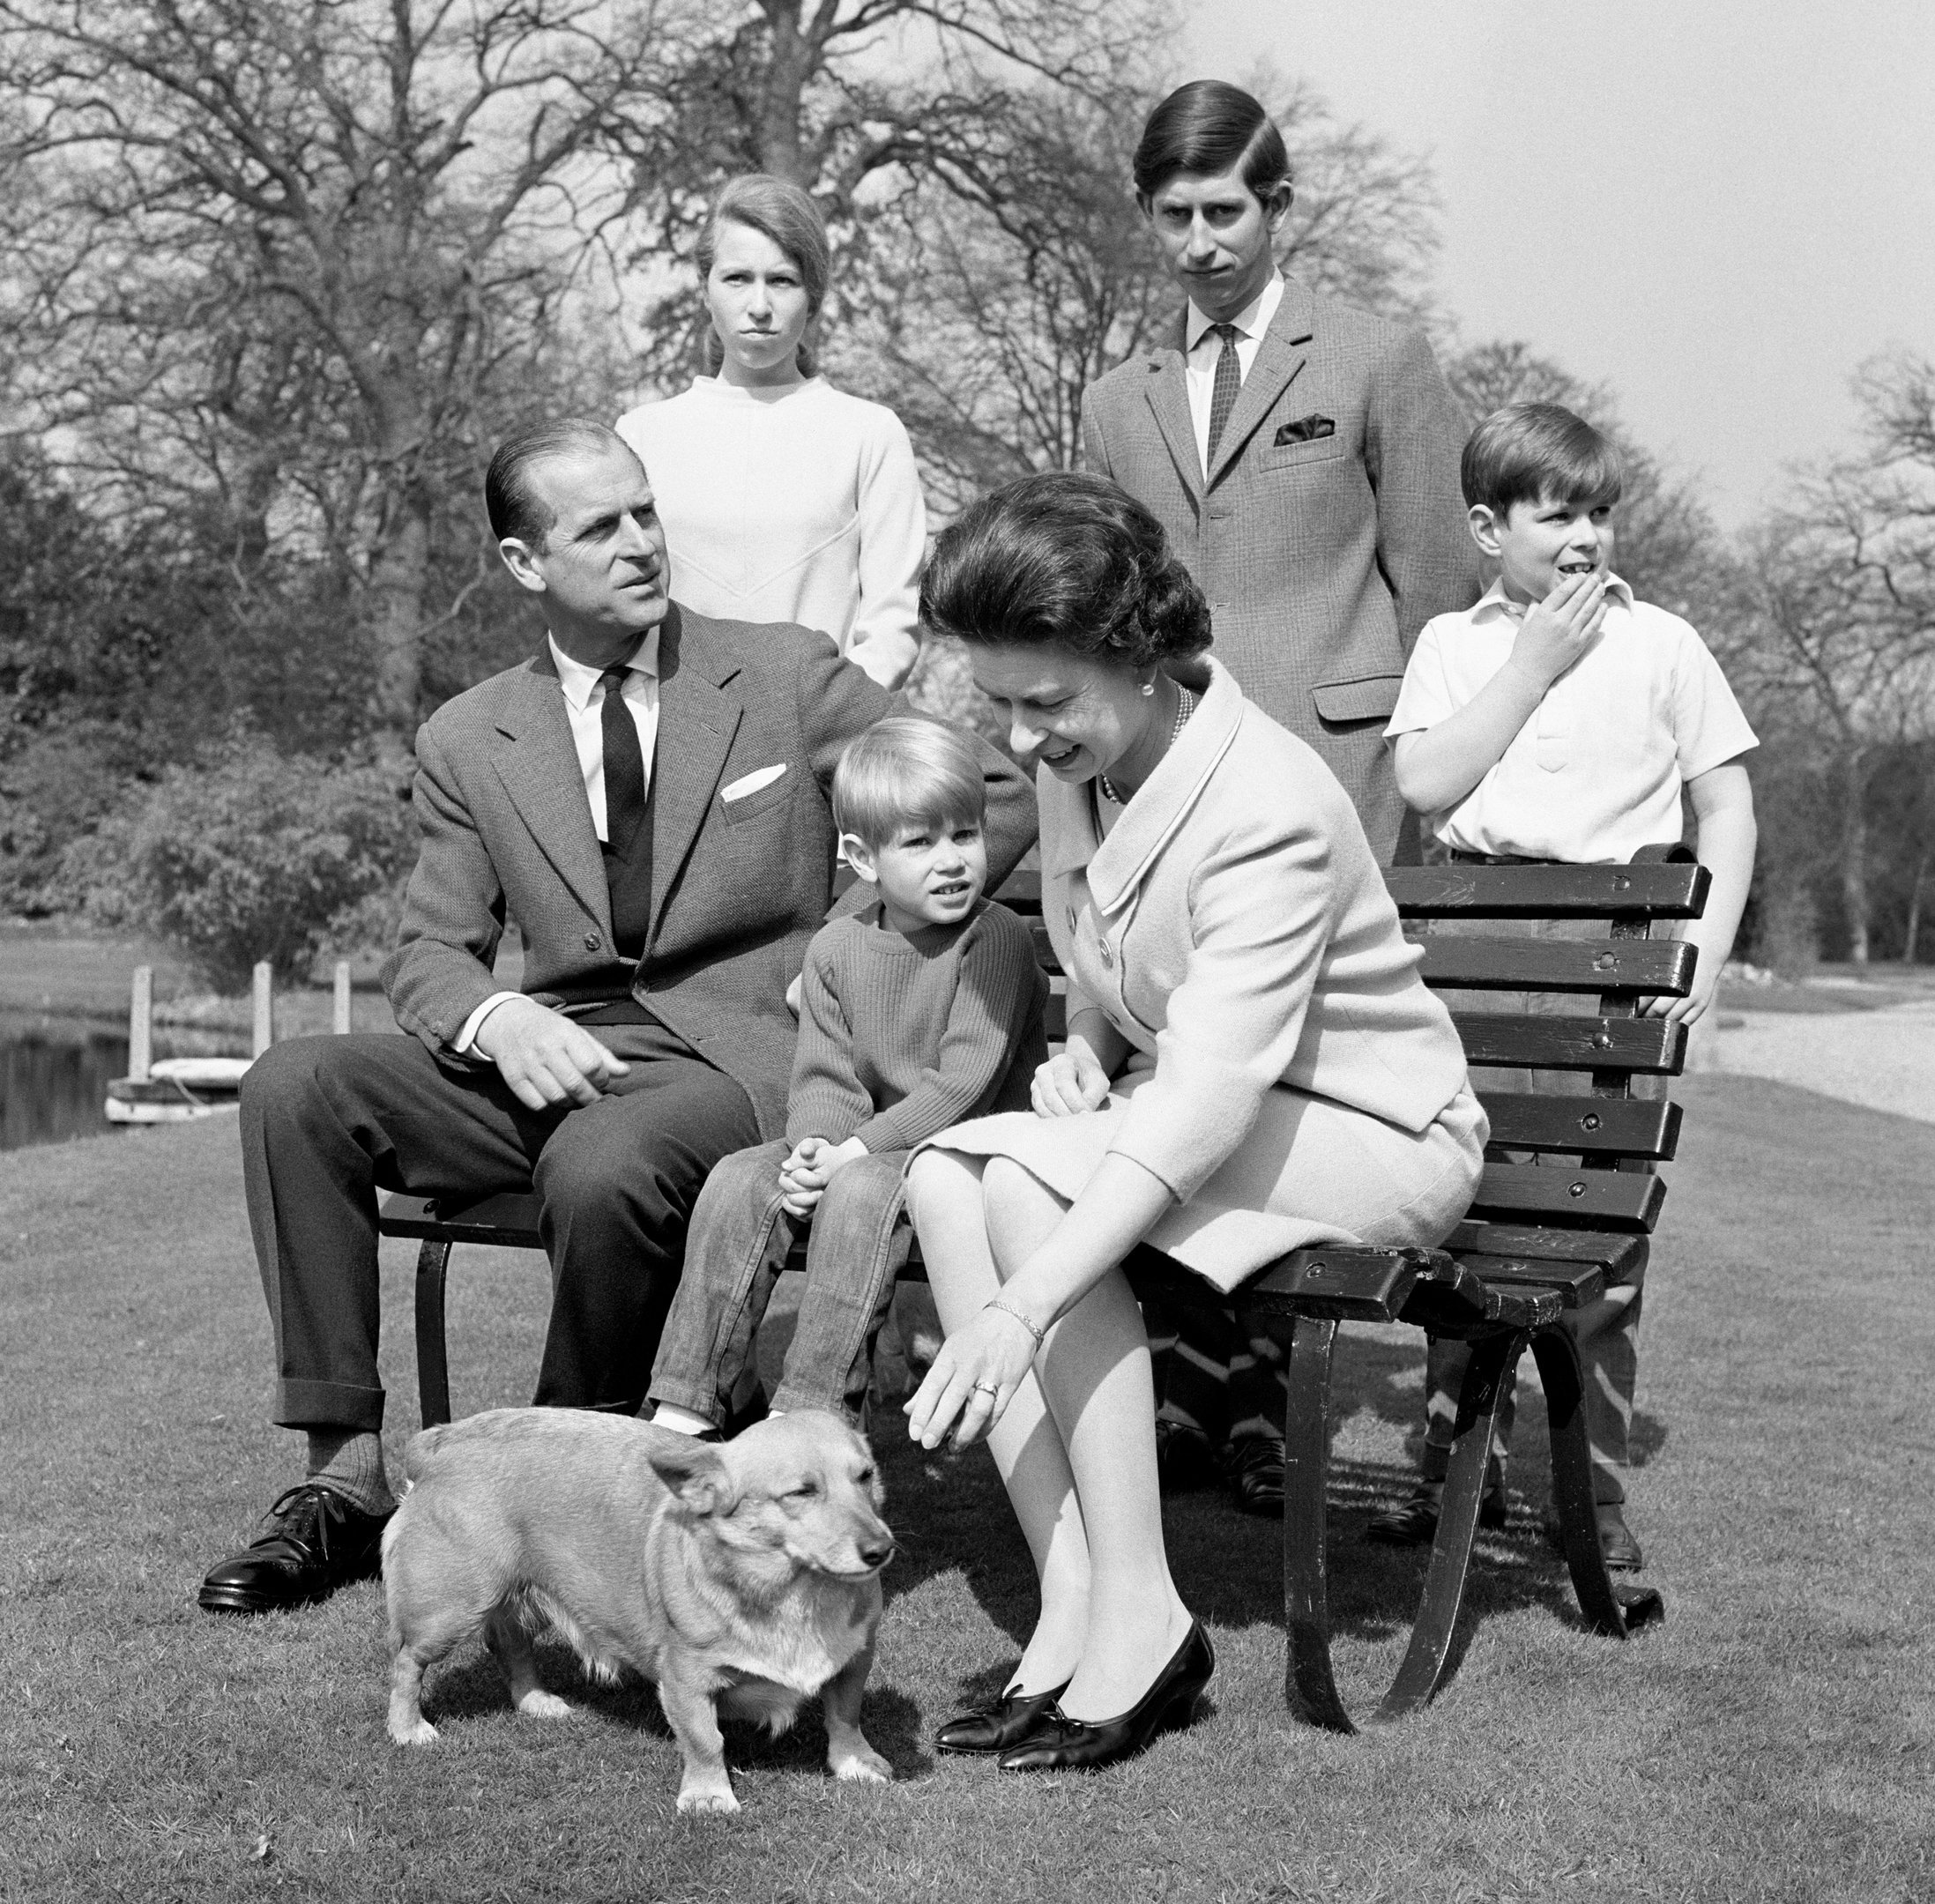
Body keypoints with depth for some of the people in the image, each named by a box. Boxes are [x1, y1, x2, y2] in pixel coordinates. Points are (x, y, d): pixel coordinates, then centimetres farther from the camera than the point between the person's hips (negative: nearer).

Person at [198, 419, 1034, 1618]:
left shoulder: (786, 677, 5)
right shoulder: (468, 742, 11)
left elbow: (1003, 796, 8)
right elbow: (429, 954, 9)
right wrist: (499, 1019, -15)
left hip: (734, 1055, -3)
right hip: (549, 1059, 4)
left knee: (602, 1162, -37)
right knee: (295, 1087, -18)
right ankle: (348, 1480, -15)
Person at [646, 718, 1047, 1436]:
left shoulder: (997, 937, -9)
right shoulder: (836, 949, 8)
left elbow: (967, 1084, -17)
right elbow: (823, 1079, 5)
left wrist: (857, 1149, -22)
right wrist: (815, 1147, -18)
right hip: (863, 1146, 6)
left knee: (862, 1191, -33)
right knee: (737, 1182, -15)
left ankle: (811, 1413, -32)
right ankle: (686, 1405, -14)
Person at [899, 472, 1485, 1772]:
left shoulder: (1270, 810, -27)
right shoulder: (1077, 762, -2)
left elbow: (1207, 1102, -36)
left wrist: (1020, 1311, -43)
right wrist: (1085, 1050, -5)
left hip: (1372, 1133, -8)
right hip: (1178, 1105, 8)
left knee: (1028, 1182, -30)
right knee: (941, 1175, -19)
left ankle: (1140, 1620, -22)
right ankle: (1071, 1607, -20)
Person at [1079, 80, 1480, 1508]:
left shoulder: (1381, 367, 9)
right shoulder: (1117, 406, 21)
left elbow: (1435, 592, 7)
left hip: (1327, 772, -3)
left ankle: (1263, 1398, -2)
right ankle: (1206, 1386, 3)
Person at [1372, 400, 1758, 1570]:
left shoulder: (1661, 645, 6)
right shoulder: (1453, 644, 11)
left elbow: (1727, 805, 6)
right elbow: (1425, 782, -4)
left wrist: (1708, 947, -6)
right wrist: (1535, 663, -4)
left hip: (1612, 947, -2)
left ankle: (1599, 1493, 4)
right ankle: (1461, 1467, 19)